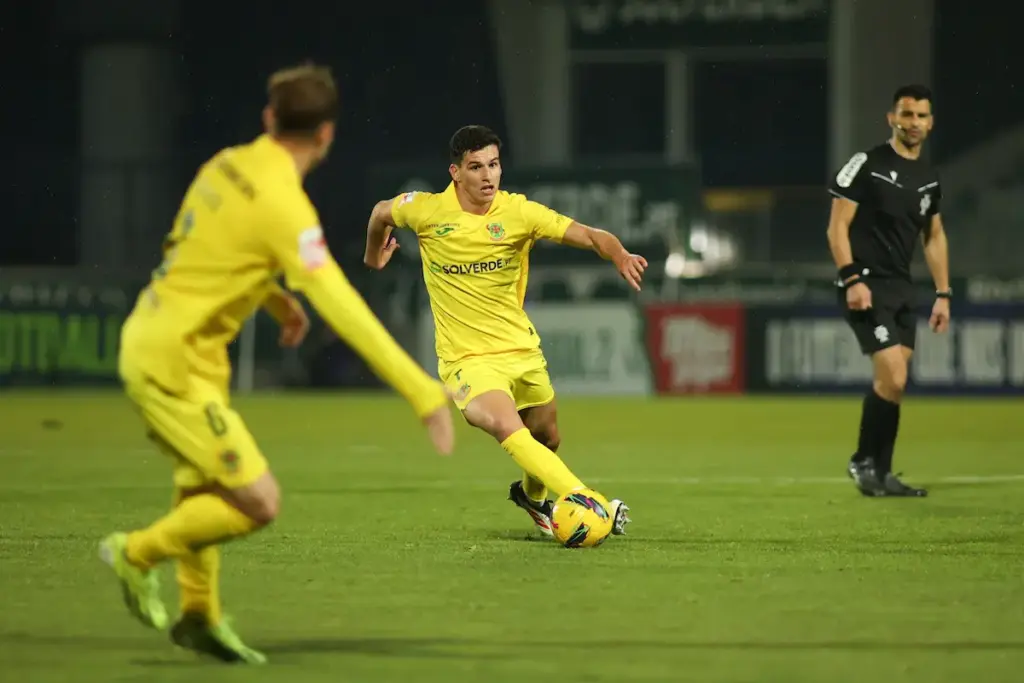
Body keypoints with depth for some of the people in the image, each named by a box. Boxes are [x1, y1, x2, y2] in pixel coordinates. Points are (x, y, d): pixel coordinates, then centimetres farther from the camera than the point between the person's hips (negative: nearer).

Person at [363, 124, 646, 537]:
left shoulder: (518, 212, -10)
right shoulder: (426, 210, -11)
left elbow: (588, 235, -21)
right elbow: (381, 213, 13)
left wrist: (620, 255, -41)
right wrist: (373, 255, 29)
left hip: (522, 349, 3)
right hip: (467, 360, -3)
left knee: (547, 439, 18)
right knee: (507, 427, -29)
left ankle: (533, 495, 52)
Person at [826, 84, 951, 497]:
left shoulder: (929, 179, 12)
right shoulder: (866, 165, -8)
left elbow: (934, 237, 22)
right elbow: (837, 226, -10)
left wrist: (943, 294, 16)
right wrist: (851, 280, -19)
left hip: (902, 288, 7)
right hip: (867, 287, -7)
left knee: (891, 385, 5)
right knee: (893, 378, -16)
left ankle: (879, 474, 12)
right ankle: (863, 461, 1)